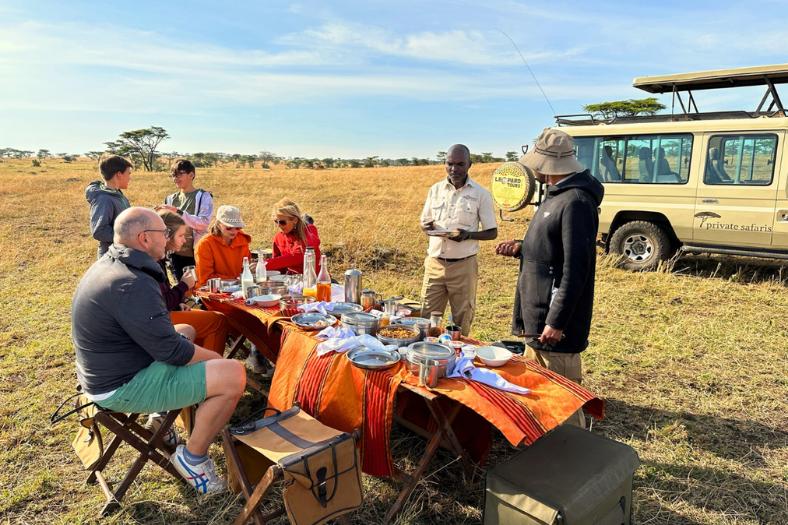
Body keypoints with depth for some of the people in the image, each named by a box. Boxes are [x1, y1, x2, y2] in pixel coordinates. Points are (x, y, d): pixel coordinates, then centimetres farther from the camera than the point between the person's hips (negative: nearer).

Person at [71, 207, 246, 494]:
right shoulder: (132, 284, -28)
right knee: (233, 375, -18)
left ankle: (164, 413, 28)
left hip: (107, 372, 11)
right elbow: (172, 350, -24)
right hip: (125, 387, -11)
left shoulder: (107, 266, 6)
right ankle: (193, 456, 1)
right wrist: (216, 358, -8)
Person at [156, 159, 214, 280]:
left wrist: (178, 212, -24)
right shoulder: (170, 199, 10)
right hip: (176, 255, 5)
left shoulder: (203, 196, -4)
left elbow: (204, 223, -18)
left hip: (196, 254, -4)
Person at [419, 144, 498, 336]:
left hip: (463, 265, -3)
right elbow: (424, 222, 15)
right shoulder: (436, 189, 6)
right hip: (434, 262, 3)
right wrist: (428, 227, -9)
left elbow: (492, 232, -1)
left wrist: (468, 235, -20)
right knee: (427, 317, 7)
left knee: (461, 322, 9)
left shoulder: (480, 194, -4)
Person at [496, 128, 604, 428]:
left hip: (555, 318, -11)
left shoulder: (575, 201, -20)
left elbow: (575, 267, -24)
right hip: (537, 314, 11)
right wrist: (521, 248, 7)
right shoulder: (556, 195, 13)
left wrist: (556, 322, -23)